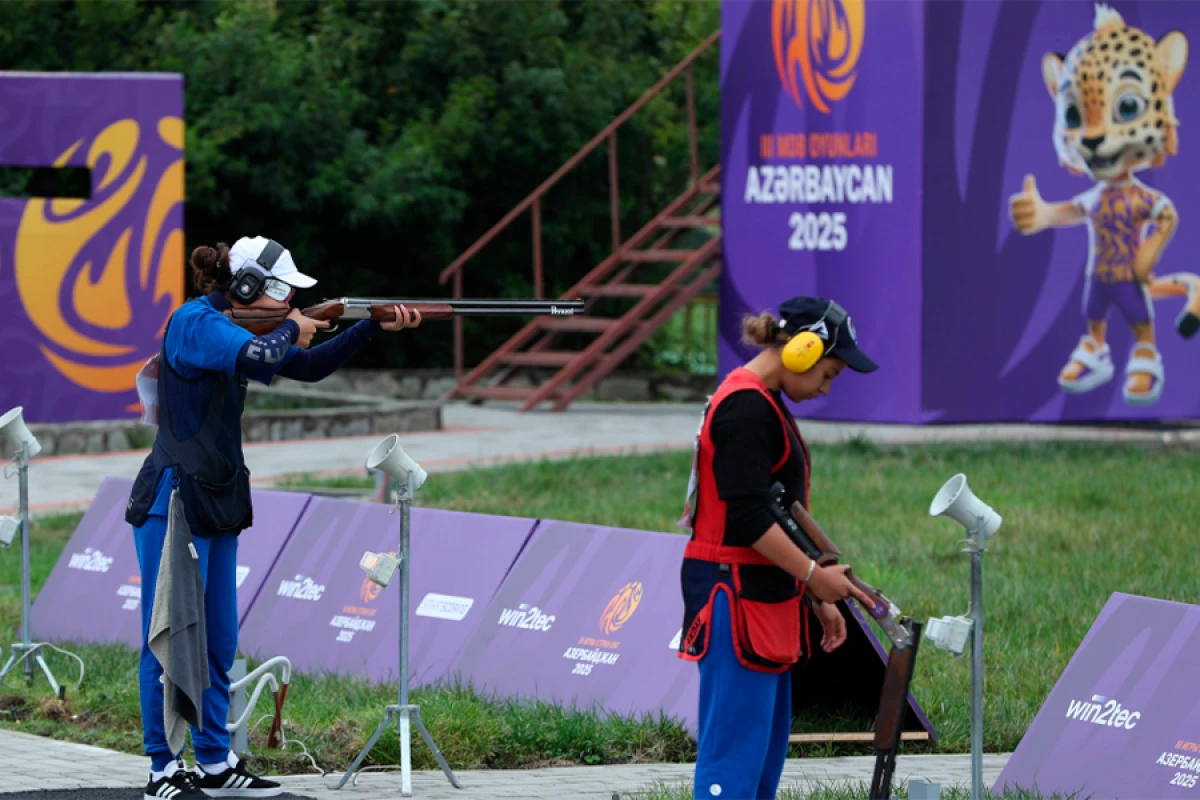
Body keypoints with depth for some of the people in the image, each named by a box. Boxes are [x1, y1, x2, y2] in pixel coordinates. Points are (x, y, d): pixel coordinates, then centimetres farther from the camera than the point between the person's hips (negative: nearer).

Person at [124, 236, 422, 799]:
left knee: (218, 641, 11)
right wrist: (289, 330, -10)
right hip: (174, 500, -10)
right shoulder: (195, 322, -14)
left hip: (216, 503, 10)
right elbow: (258, 358, -31)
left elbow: (308, 367, 20)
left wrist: (375, 327, 11)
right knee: (171, 637, -6)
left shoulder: (238, 326, 14)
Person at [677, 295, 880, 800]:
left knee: (767, 745, 13)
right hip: (736, 597, -11)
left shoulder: (762, 404, 17)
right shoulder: (747, 409, -16)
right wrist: (814, 575, -14)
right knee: (736, 744, -12)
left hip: (763, 597, 11)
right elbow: (747, 520, -21)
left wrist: (815, 598, 19)